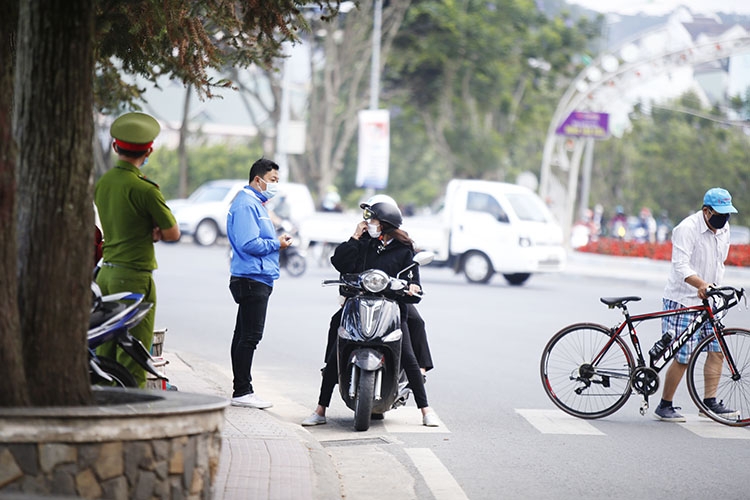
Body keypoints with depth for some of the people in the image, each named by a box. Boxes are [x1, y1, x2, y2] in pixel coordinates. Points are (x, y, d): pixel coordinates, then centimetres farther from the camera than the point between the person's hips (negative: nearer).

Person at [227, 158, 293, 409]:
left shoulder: (256, 204, 21)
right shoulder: (246, 204, -14)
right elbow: (248, 243, -24)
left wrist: (277, 241, 11)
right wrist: (276, 244, -13)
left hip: (258, 278, 11)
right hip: (252, 279, -11)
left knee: (245, 335, 12)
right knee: (250, 336, -10)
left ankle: (241, 391, 16)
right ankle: (242, 391, -9)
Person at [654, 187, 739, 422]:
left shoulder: (723, 229, 8)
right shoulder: (687, 228, -17)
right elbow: (680, 266, -27)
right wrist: (702, 284, -42)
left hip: (706, 300, 8)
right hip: (682, 300, -8)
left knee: (717, 348, 2)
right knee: (683, 357, -7)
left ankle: (710, 402, 11)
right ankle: (664, 406, 6)